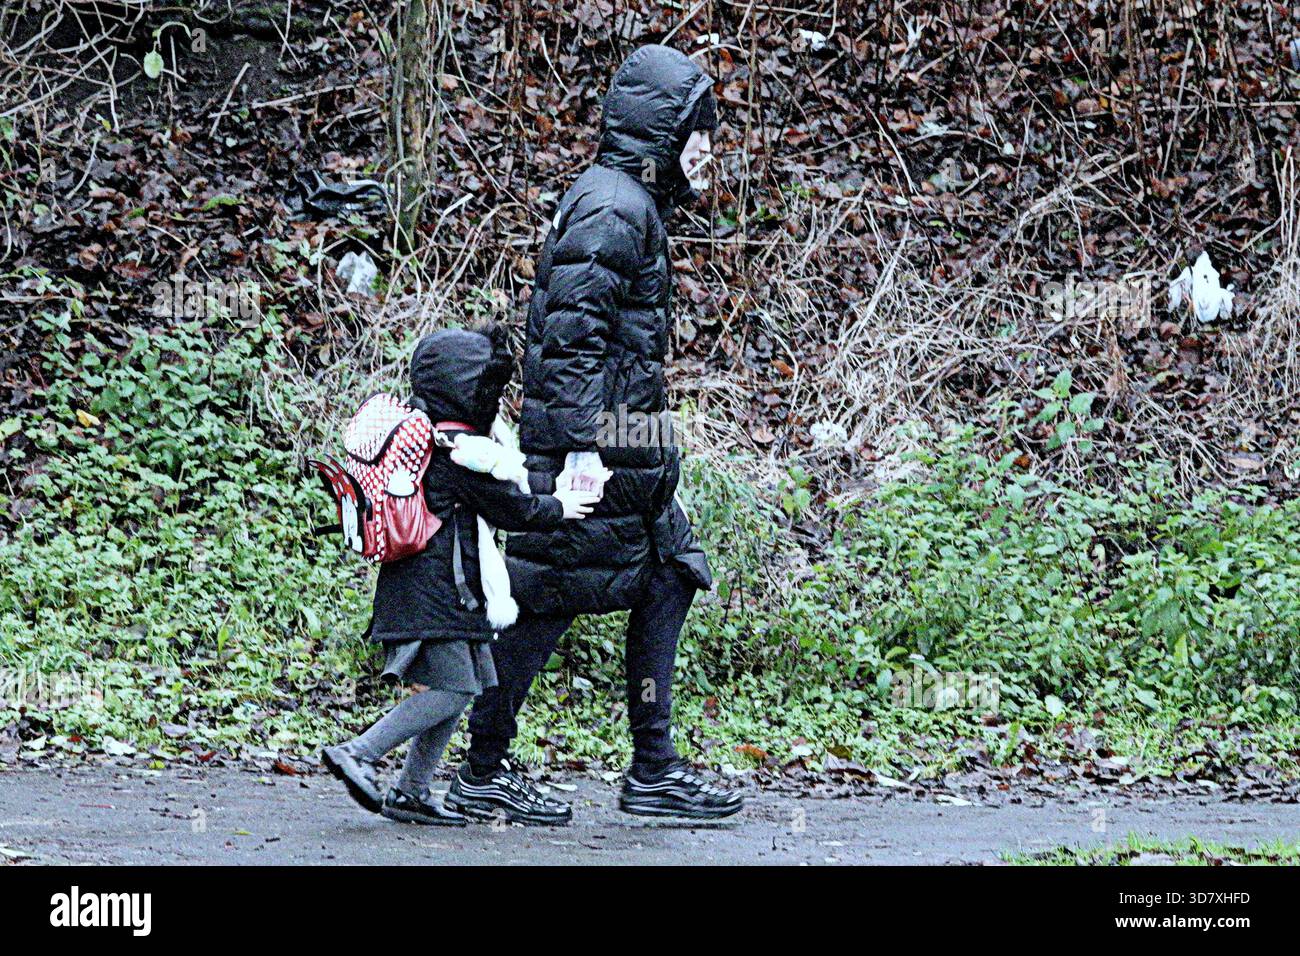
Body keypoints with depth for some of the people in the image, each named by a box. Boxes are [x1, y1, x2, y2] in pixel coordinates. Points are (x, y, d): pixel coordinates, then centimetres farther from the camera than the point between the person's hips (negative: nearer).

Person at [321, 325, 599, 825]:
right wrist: (556, 507, 6)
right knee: (448, 690, -10)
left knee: (457, 690, 12)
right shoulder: (459, 451, -15)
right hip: (435, 591, -10)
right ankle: (359, 754, -14)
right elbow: (509, 508, -9)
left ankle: (411, 791, 13)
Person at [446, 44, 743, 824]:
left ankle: (654, 771, 11)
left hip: (629, 454, 11)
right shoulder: (612, 208, -13)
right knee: (546, 599, -4)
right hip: (598, 447, -11)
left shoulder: (634, 207, 19)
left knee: (669, 582, 9)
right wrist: (582, 447, -26)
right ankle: (484, 775, 3)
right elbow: (575, 333, -22)